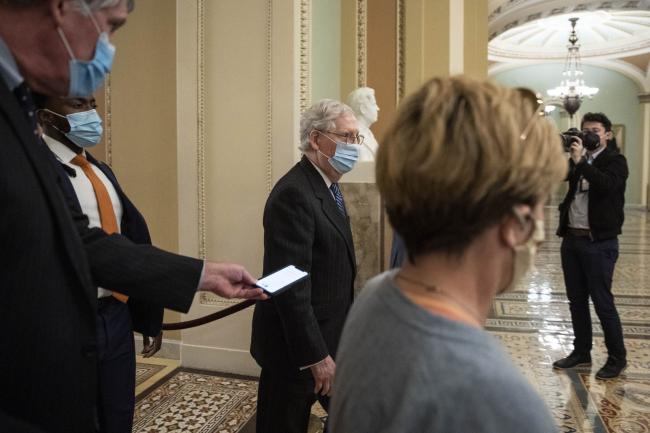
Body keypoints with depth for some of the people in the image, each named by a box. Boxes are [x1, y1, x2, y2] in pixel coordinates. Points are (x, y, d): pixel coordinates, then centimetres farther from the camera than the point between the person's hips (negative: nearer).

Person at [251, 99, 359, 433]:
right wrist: (316, 356, -22)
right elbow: (292, 286, -26)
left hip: (330, 334, 9)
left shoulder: (327, 187, 8)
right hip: (297, 345, -9)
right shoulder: (293, 194, -24)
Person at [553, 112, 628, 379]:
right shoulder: (577, 160, 13)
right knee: (576, 300, 12)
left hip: (599, 242, -6)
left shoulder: (615, 161, -4)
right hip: (572, 239, 6)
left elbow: (607, 185, -24)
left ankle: (617, 358, 16)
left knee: (603, 302, 0)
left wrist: (580, 161, -25)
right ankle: (581, 352, 25)